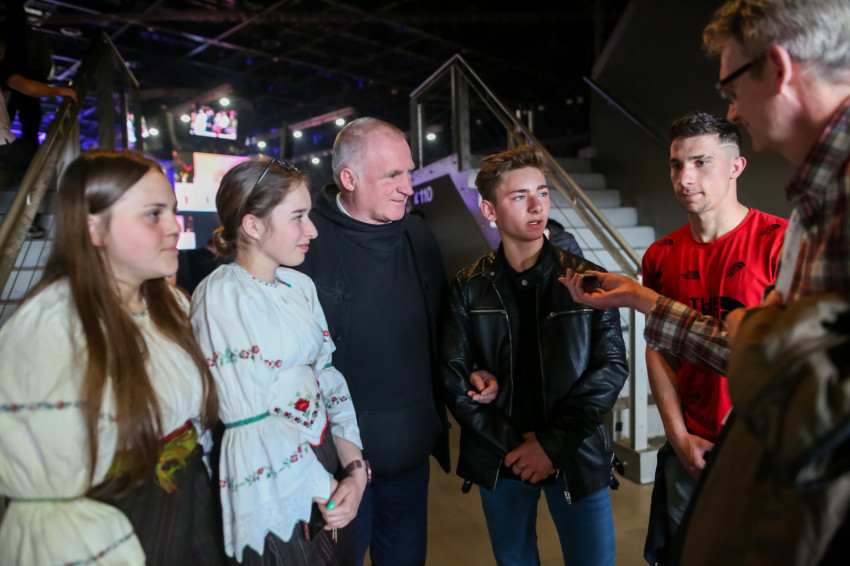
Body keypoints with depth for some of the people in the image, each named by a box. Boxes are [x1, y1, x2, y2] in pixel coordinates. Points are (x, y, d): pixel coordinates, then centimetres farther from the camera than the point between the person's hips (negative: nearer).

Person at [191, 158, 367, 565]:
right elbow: (252, 420, -20)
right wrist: (323, 490, -14)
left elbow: (327, 376, 3)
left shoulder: (300, 287, 5)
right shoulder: (221, 297, -17)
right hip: (270, 493, -6)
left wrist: (355, 468, -7)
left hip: (325, 467, 7)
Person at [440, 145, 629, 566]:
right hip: (499, 462, 1)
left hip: (577, 457, 0)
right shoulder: (469, 288, -3)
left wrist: (552, 444, -13)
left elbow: (612, 366, -8)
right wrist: (512, 442, -12)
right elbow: (453, 377, -5)